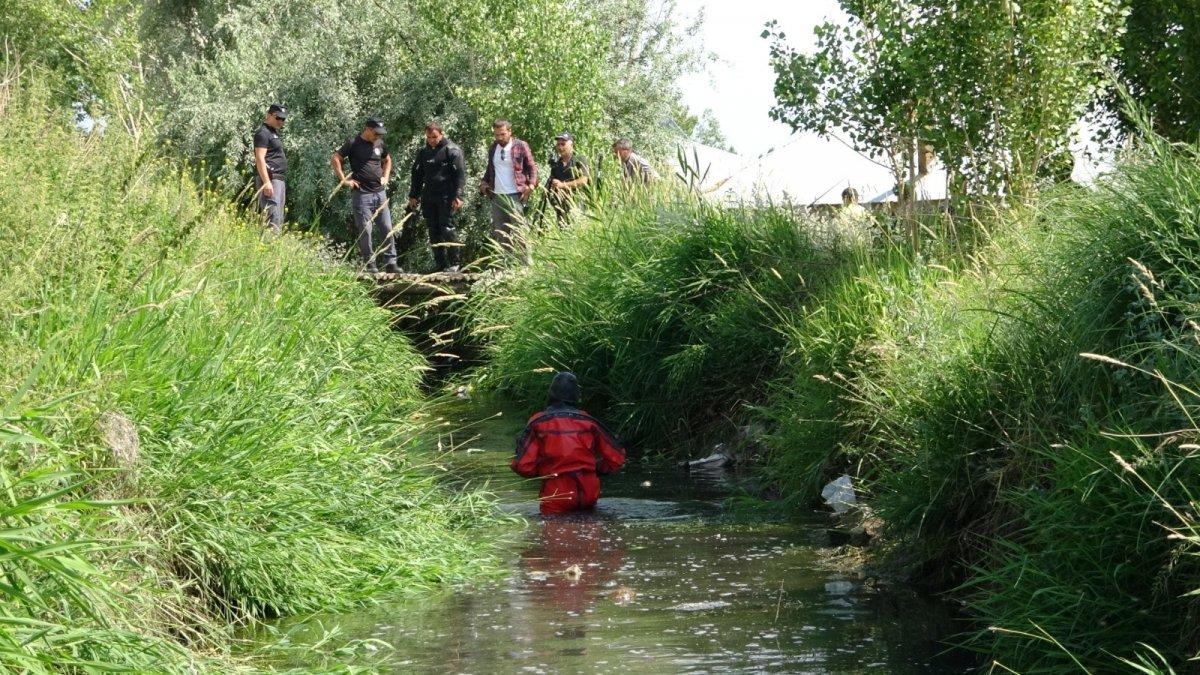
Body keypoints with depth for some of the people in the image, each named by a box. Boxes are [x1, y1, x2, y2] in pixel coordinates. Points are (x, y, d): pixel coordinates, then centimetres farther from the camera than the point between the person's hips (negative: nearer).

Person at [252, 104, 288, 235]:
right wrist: (267, 182, -25)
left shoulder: (274, 133, 21)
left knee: (279, 219, 10)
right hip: (270, 179, -11)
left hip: (278, 180, 11)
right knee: (273, 219, -18)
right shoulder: (263, 133, -9)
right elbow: (260, 159, -18)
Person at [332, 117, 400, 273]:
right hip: (361, 194, -5)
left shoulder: (380, 144, 11)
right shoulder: (353, 143, -5)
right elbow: (335, 159, -5)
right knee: (365, 230, -4)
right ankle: (369, 264, 3)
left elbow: (387, 160, 30)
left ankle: (390, 262, 9)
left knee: (387, 228, 3)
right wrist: (344, 180, -8)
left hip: (380, 192, 5)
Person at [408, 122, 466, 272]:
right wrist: (413, 195, 16)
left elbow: (460, 174, -8)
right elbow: (417, 174, 22)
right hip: (428, 198, 6)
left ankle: (454, 264, -1)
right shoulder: (423, 152, 15)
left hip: (446, 198, -6)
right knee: (433, 232, 5)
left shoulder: (452, 150, -3)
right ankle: (441, 264, 10)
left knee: (447, 229, -9)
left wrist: (458, 196, -16)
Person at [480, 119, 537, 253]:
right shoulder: (493, 149, 12)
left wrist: (531, 185, -14)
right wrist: (484, 182, 9)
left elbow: (532, 167, -1)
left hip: (515, 196, -6)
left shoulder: (521, 146, -4)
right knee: (498, 232, 9)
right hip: (497, 196, 6)